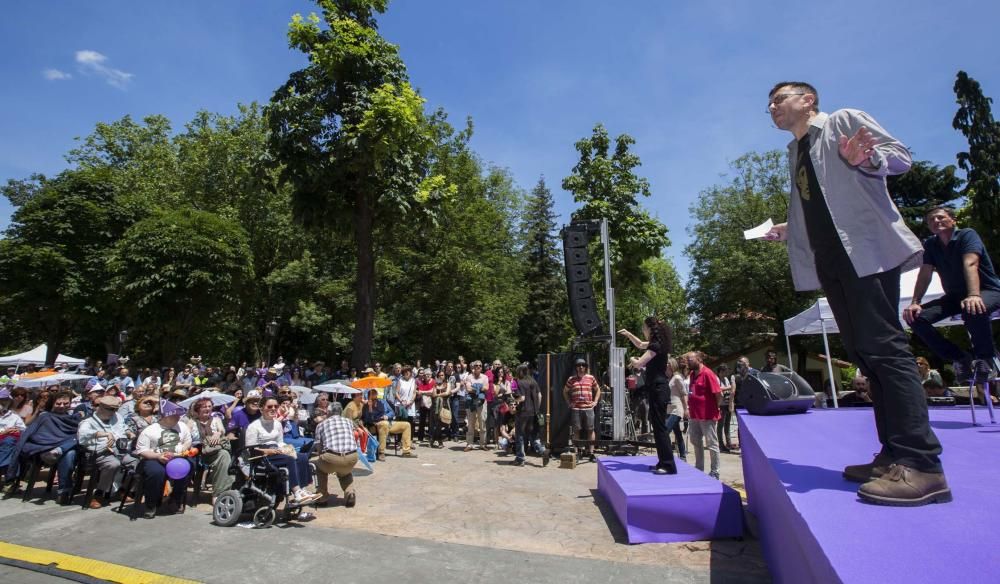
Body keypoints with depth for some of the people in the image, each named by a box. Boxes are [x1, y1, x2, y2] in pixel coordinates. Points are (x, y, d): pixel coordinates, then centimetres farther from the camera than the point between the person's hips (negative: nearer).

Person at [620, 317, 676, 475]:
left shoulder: (656, 345, -17)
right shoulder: (656, 343, 13)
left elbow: (639, 364, -20)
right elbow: (640, 345, 33)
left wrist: (632, 360, 1)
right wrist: (628, 334, 23)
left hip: (658, 390, -10)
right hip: (657, 389, 10)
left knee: (660, 426, -7)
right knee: (657, 425, 14)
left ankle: (669, 465, -4)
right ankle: (663, 462, 21)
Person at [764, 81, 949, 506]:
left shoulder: (845, 120, 6)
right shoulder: (795, 153, 24)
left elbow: (900, 155, -4)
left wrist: (864, 160, -23)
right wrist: (789, 231, 15)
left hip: (866, 248, -7)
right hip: (829, 260, 8)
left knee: (882, 347, -15)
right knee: (863, 352, 4)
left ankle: (921, 463, -12)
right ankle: (895, 455, 9)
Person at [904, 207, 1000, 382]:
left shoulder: (967, 235, -12)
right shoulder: (930, 244, 3)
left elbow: (970, 264, -29)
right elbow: (925, 274, -5)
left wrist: (974, 295, -45)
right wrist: (915, 302, -20)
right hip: (955, 295, 5)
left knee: (973, 310, -41)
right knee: (915, 317, -19)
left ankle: (984, 359, -12)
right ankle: (960, 358, -3)